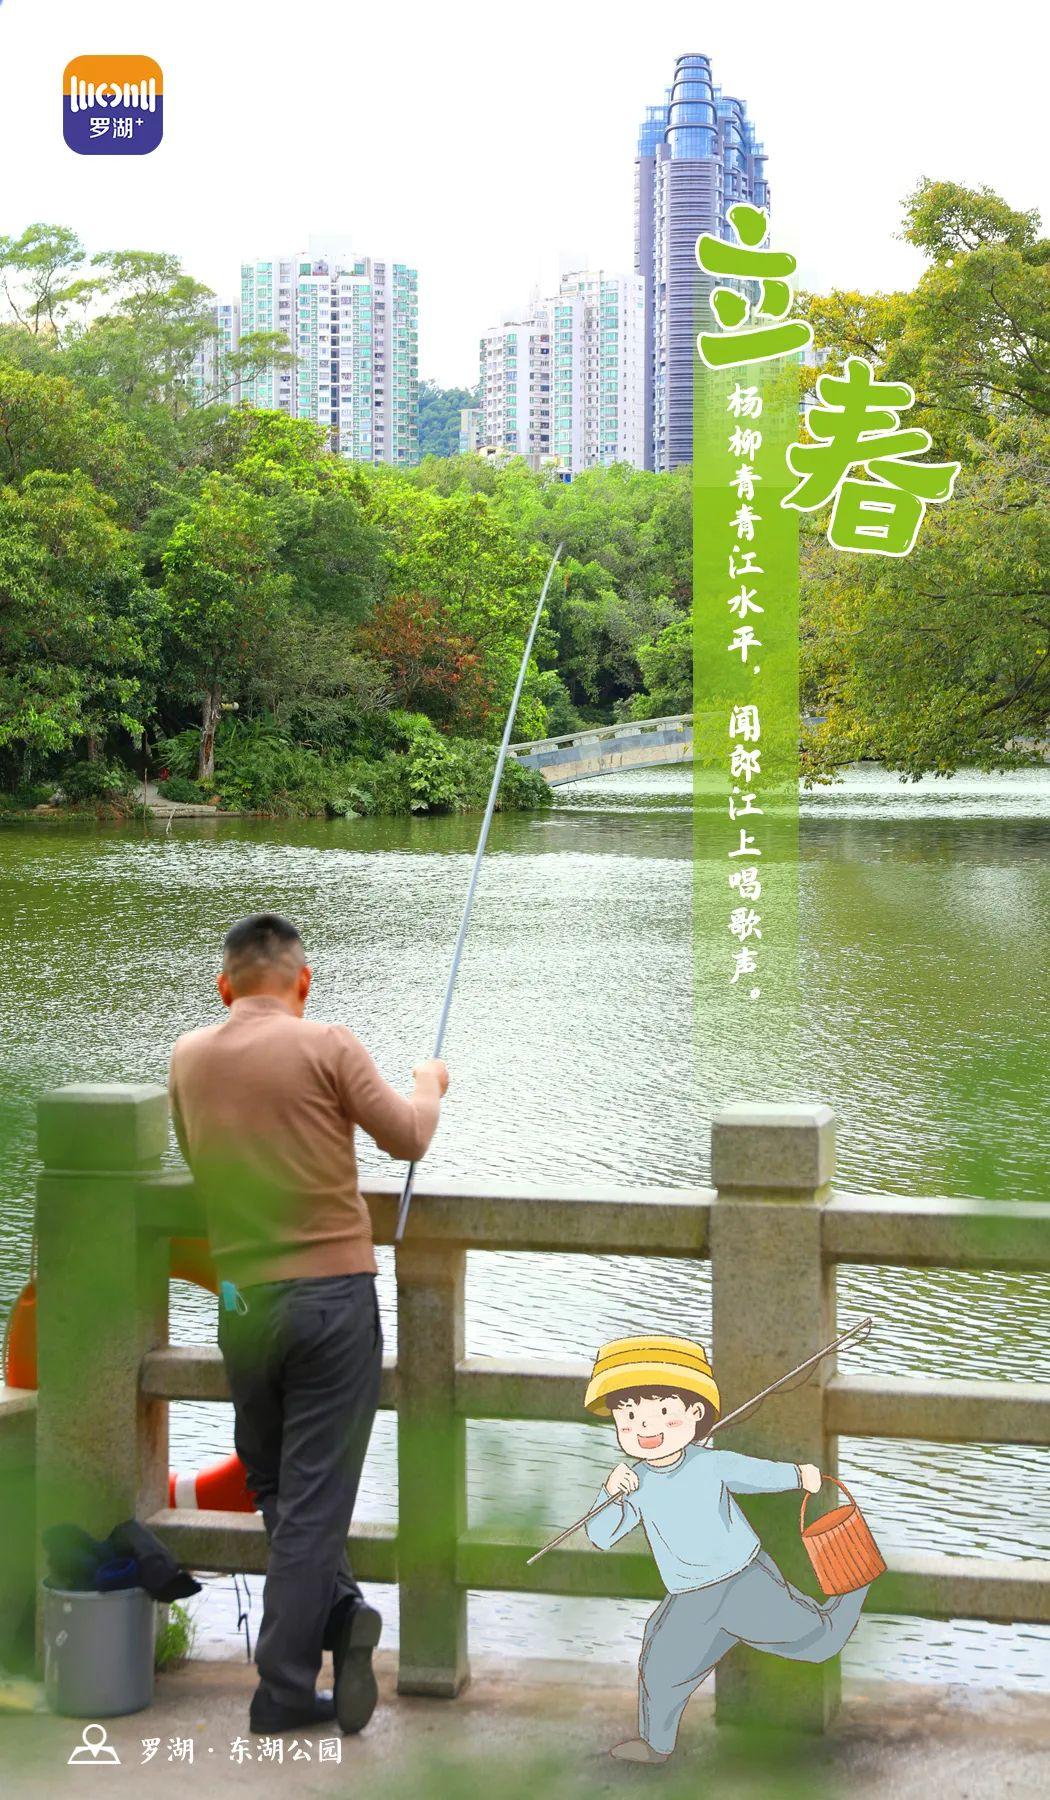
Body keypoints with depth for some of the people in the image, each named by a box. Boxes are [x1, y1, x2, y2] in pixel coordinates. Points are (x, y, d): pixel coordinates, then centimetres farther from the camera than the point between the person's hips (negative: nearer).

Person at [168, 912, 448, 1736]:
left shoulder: (187, 1057, 5)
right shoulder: (326, 1044, -9)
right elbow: (408, 1138, -1)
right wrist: (430, 1083, 18)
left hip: (241, 1298, 4)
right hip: (333, 1292, -3)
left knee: (270, 1483, 20)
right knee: (314, 1495, 1)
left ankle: (338, 1608, 3)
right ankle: (284, 1691, 3)